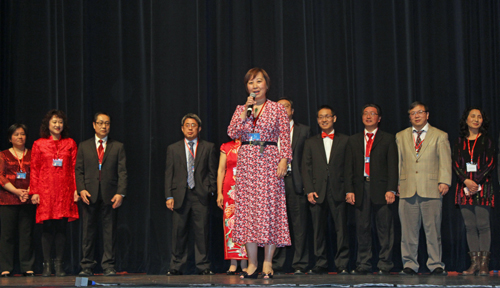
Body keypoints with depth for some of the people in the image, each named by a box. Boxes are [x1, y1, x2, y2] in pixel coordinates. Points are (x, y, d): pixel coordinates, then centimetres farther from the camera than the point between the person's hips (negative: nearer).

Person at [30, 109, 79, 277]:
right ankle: (47, 264, 2)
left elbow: (74, 168, 7)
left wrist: (76, 189, -1)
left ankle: (59, 264, 4)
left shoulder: (70, 144, 10)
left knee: (61, 227, 0)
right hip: (45, 191, -1)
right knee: (47, 228, -2)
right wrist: (34, 192, -3)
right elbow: (34, 170, 5)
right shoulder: (39, 144, 7)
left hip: (65, 191, 1)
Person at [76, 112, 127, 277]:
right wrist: (81, 189, -8)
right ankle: (87, 266, 7)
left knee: (110, 232, 0)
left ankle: (108, 266, 4)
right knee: (88, 232, 1)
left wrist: (120, 193, -9)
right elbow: (78, 170, 8)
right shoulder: (84, 146, 13)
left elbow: (122, 172, 4)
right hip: (90, 195, 0)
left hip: (109, 195, 0)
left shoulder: (118, 147, 11)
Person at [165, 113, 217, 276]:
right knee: (179, 232, 1)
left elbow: (212, 172, 9)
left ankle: (203, 266, 5)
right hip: (180, 195, 1)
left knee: (201, 231, -2)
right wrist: (169, 196, 0)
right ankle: (176, 266, 9)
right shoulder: (173, 149, 13)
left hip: (200, 195, -1)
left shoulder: (208, 148, 10)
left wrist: (211, 190, -2)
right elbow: (169, 174, 8)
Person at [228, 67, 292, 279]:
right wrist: (246, 112, -5)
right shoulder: (241, 109, 13)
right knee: (246, 209, -1)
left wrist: (284, 160, -12)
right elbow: (232, 133, -1)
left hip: (269, 162, -3)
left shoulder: (277, 109, 5)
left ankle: (267, 263, 0)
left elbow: (285, 138, 0)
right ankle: (252, 264, 4)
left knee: (269, 209, -6)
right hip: (246, 163, 3)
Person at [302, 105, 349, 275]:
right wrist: (309, 190, -3)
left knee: (341, 229, -6)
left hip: (338, 192, -2)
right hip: (317, 192, 2)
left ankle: (342, 265, -2)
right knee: (318, 230, 2)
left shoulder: (344, 140, 11)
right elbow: (306, 168, 9)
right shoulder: (311, 143, 16)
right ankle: (321, 264, 8)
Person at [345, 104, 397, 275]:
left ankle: (384, 265, 3)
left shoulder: (388, 139, 9)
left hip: (381, 189, -2)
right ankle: (363, 265, 7)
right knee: (362, 228, 2)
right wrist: (349, 190, 1)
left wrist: (391, 190, -9)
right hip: (361, 189, 2)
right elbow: (349, 167, 12)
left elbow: (392, 166, 2)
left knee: (384, 228, -3)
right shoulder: (353, 141, 17)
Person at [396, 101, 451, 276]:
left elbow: (445, 162, 4)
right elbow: (397, 162, 17)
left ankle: (435, 265, 4)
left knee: (433, 229, -3)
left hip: (431, 189, -2)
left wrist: (444, 182, -9)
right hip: (407, 190, 2)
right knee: (408, 230, 1)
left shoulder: (440, 136, 10)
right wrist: (396, 183, 8)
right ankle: (409, 265, 8)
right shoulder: (401, 137, 17)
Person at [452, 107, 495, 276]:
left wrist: (477, 181, -12)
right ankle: (474, 263, 4)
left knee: (483, 225, -7)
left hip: (482, 186, -3)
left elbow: (491, 163, -2)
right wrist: (466, 181, -11)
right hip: (464, 187, 3)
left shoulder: (486, 141, 6)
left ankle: (484, 263, -6)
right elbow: (456, 165, 5)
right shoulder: (460, 142, 13)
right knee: (470, 226, 1)